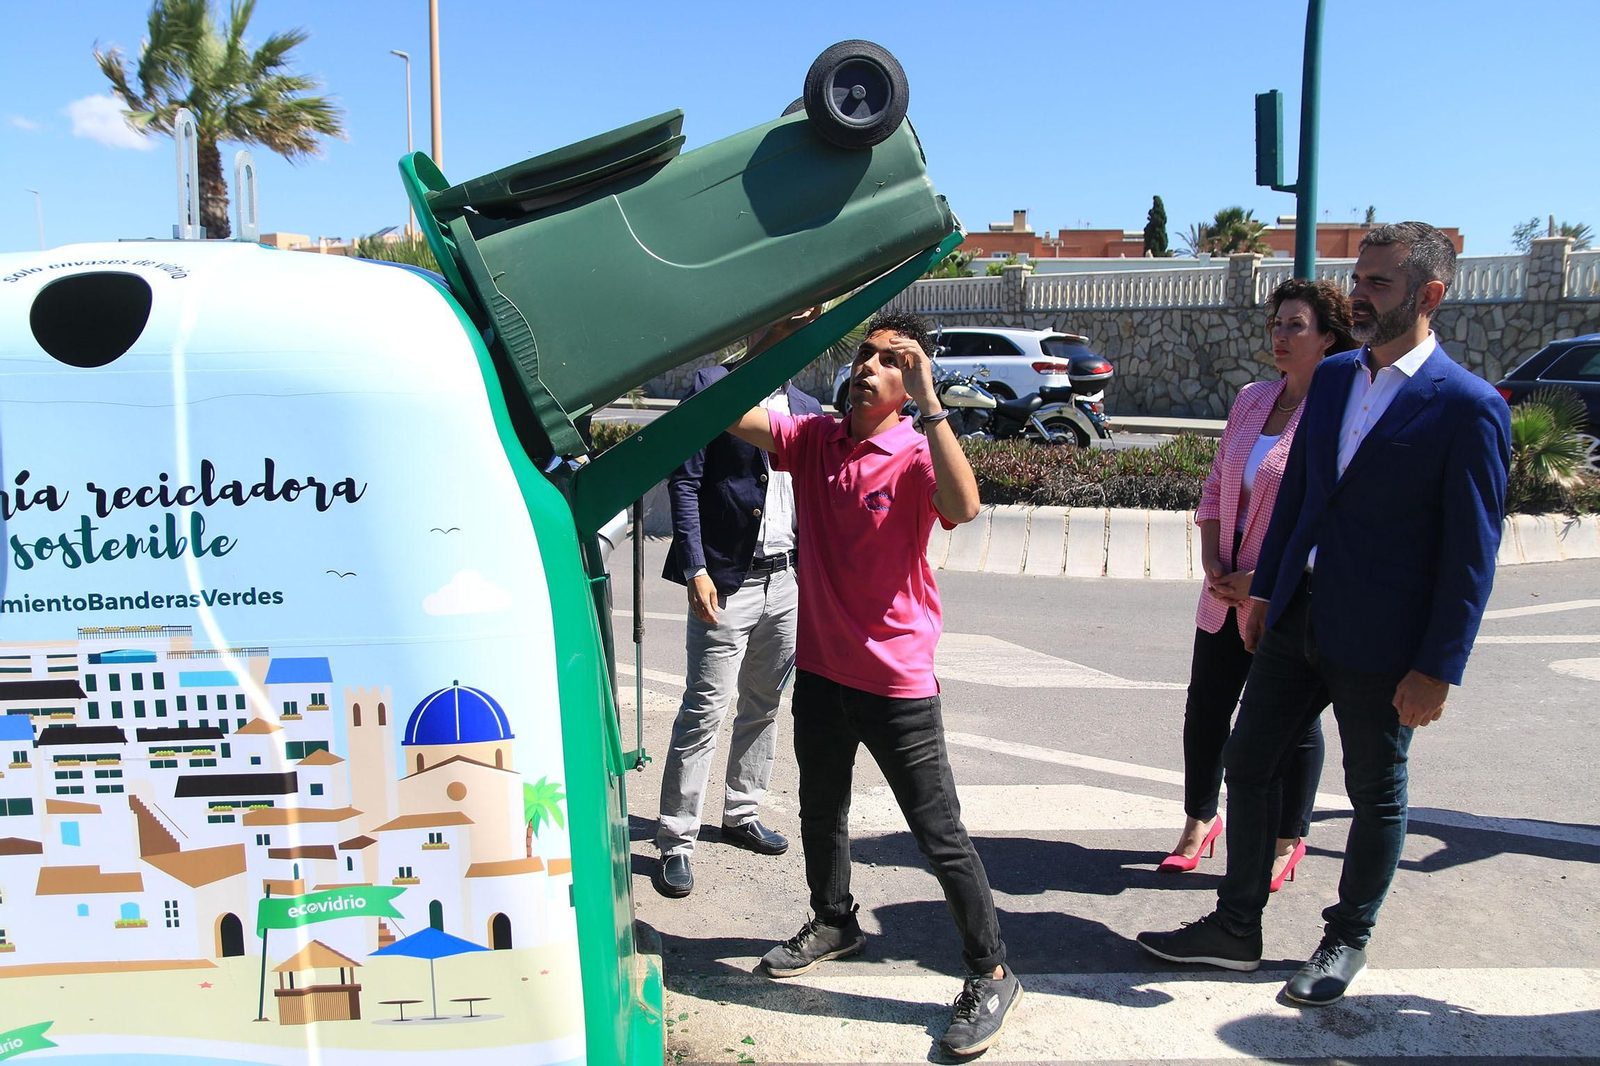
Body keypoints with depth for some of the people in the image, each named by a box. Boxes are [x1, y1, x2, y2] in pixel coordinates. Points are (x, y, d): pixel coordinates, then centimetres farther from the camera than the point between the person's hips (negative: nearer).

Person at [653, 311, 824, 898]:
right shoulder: (712, 387, -5)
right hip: (726, 581, -6)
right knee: (703, 713, -6)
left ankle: (741, 814, 33)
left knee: (763, 707, 16)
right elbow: (684, 485, -9)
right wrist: (696, 570, -16)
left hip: (784, 582, 7)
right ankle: (675, 842, 5)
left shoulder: (805, 408, 13)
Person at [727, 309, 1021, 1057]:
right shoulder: (813, 440, 2)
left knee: (939, 833, 2)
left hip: (896, 679, -6)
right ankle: (834, 922, 49)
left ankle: (991, 974, 19)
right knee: (820, 810, 24)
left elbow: (963, 507, -34)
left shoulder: (918, 456, -13)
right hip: (820, 667, 6)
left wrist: (927, 401, -33)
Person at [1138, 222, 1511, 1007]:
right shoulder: (1333, 377, 6)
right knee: (1246, 766, 11)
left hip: (1380, 644, -6)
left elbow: (1472, 552, -13)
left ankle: (1348, 941, 33)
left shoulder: (1468, 406, -14)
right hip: (1298, 619, 7)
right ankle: (1236, 927, 28)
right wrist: (1264, 590, 13)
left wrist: (1437, 668, -14)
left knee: (1376, 796, 13)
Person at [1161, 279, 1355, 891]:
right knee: (1205, 710, 12)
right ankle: (1200, 821, 32)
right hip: (1227, 593, 6)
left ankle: (1288, 841, 28)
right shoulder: (1252, 400, 8)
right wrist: (1213, 562, 0)